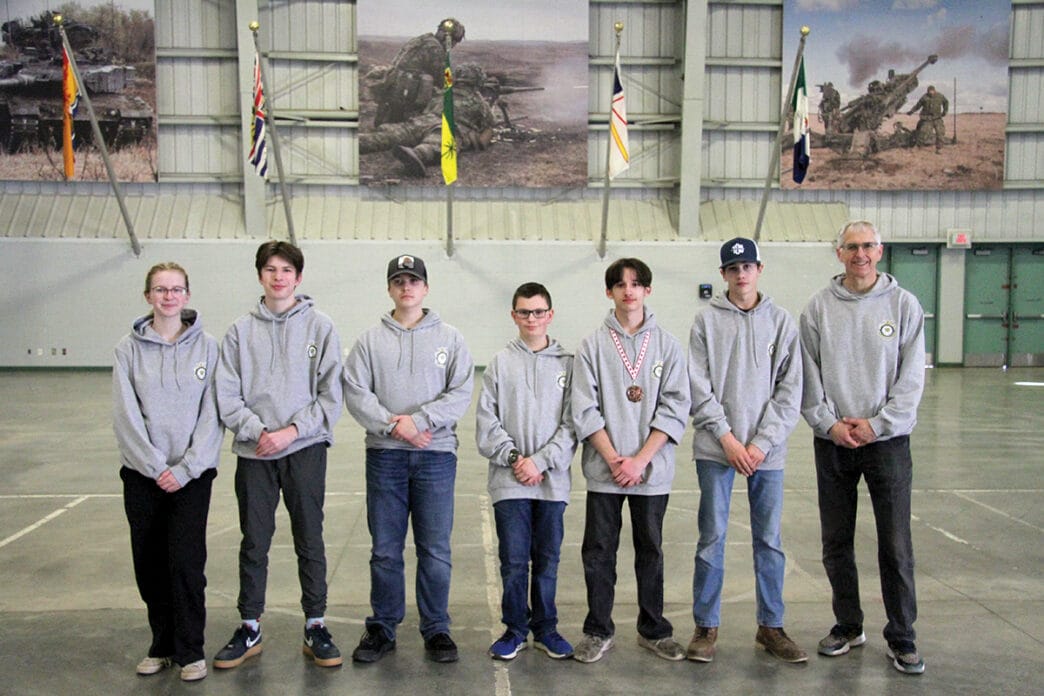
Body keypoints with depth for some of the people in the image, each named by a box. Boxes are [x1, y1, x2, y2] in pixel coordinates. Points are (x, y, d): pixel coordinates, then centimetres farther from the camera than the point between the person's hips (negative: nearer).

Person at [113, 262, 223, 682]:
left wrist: (186, 467, -11)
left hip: (193, 473, -2)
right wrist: (155, 466, -11)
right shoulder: (129, 349, 2)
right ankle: (162, 644, 26)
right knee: (150, 564, 8)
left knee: (186, 562, -6)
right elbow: (126, 415, -3)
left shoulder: (207, 347, 0)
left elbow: (212, 413, -4)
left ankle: (190, 651, 10)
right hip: (142, 474, 2)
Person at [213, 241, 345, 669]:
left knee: (310, 541, 7)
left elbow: (331, 395, -4)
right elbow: (227, 397, 0)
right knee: (254, 544, 11)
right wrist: (258, 431, -13)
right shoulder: (241, 331, 5)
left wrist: (293, 430, -13)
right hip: (253, 454, 2)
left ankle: (315, 627, 19)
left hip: (305, 449, -1)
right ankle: (250, 628, 24)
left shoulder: (320, 327, 0)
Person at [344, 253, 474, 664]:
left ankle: (436, 629, 16)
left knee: (435, 550, 3)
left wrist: (418, 420, -14)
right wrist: (393, 425, -13)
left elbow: (461, 393, -3)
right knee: (385, 549, 7)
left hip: (436, 453, 0)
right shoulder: (370, 341, 8)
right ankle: (382, 628, 20)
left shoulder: (449, 338, 7)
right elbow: (355, 392, -1)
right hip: (384, 455, 1)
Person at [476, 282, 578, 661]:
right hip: (509, 483, 0)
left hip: (553, 481, 0)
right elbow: (486, 422, 0)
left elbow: (572, 424, -2)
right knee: (513, 560, 4)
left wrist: (541, 461, -10)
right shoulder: (500, 363, 4)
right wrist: (514, 457, -10)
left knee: (548, 559, 10)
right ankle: (515, 629, 19)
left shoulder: (567, 363, 3)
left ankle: (545, 628, 24)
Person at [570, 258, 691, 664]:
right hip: (603, 470, 0)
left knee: (651, 549, 11)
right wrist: (614, 459, -11)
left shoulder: (667, 345, 2)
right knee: (598, 551, 6)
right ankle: (598, 631, 20)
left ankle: (654, 630, 26)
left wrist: (639, 460, -11)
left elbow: (675, 409, -3)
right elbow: (584, 410, -3)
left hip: (652, 470, 1)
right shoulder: (593, 345, 1)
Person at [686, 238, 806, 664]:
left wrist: (762, 443, -8)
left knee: (769, 540, 9)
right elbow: (699, 388, -3)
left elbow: (790, 390, 1)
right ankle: (706, 626, 16)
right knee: (712, 538, 3)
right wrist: (727, 438, -10)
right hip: (715, 448, -1)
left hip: (767, 450, 2)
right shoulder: (707, 321, 2)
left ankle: (771, 626, 23)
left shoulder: (781, 321, 5)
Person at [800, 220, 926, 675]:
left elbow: (911, 377, -3)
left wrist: (878, 424, -11)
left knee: (896, 545, 1)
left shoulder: (903, 304, 0)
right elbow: (807, 376, 1)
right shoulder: (819, 307, 3)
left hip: (887, 438, -1)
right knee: (836, 544, 10)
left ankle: (901, 637, 16)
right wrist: (830, 423, -9)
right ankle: (848, 626, 26)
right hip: (832, 441, 2)